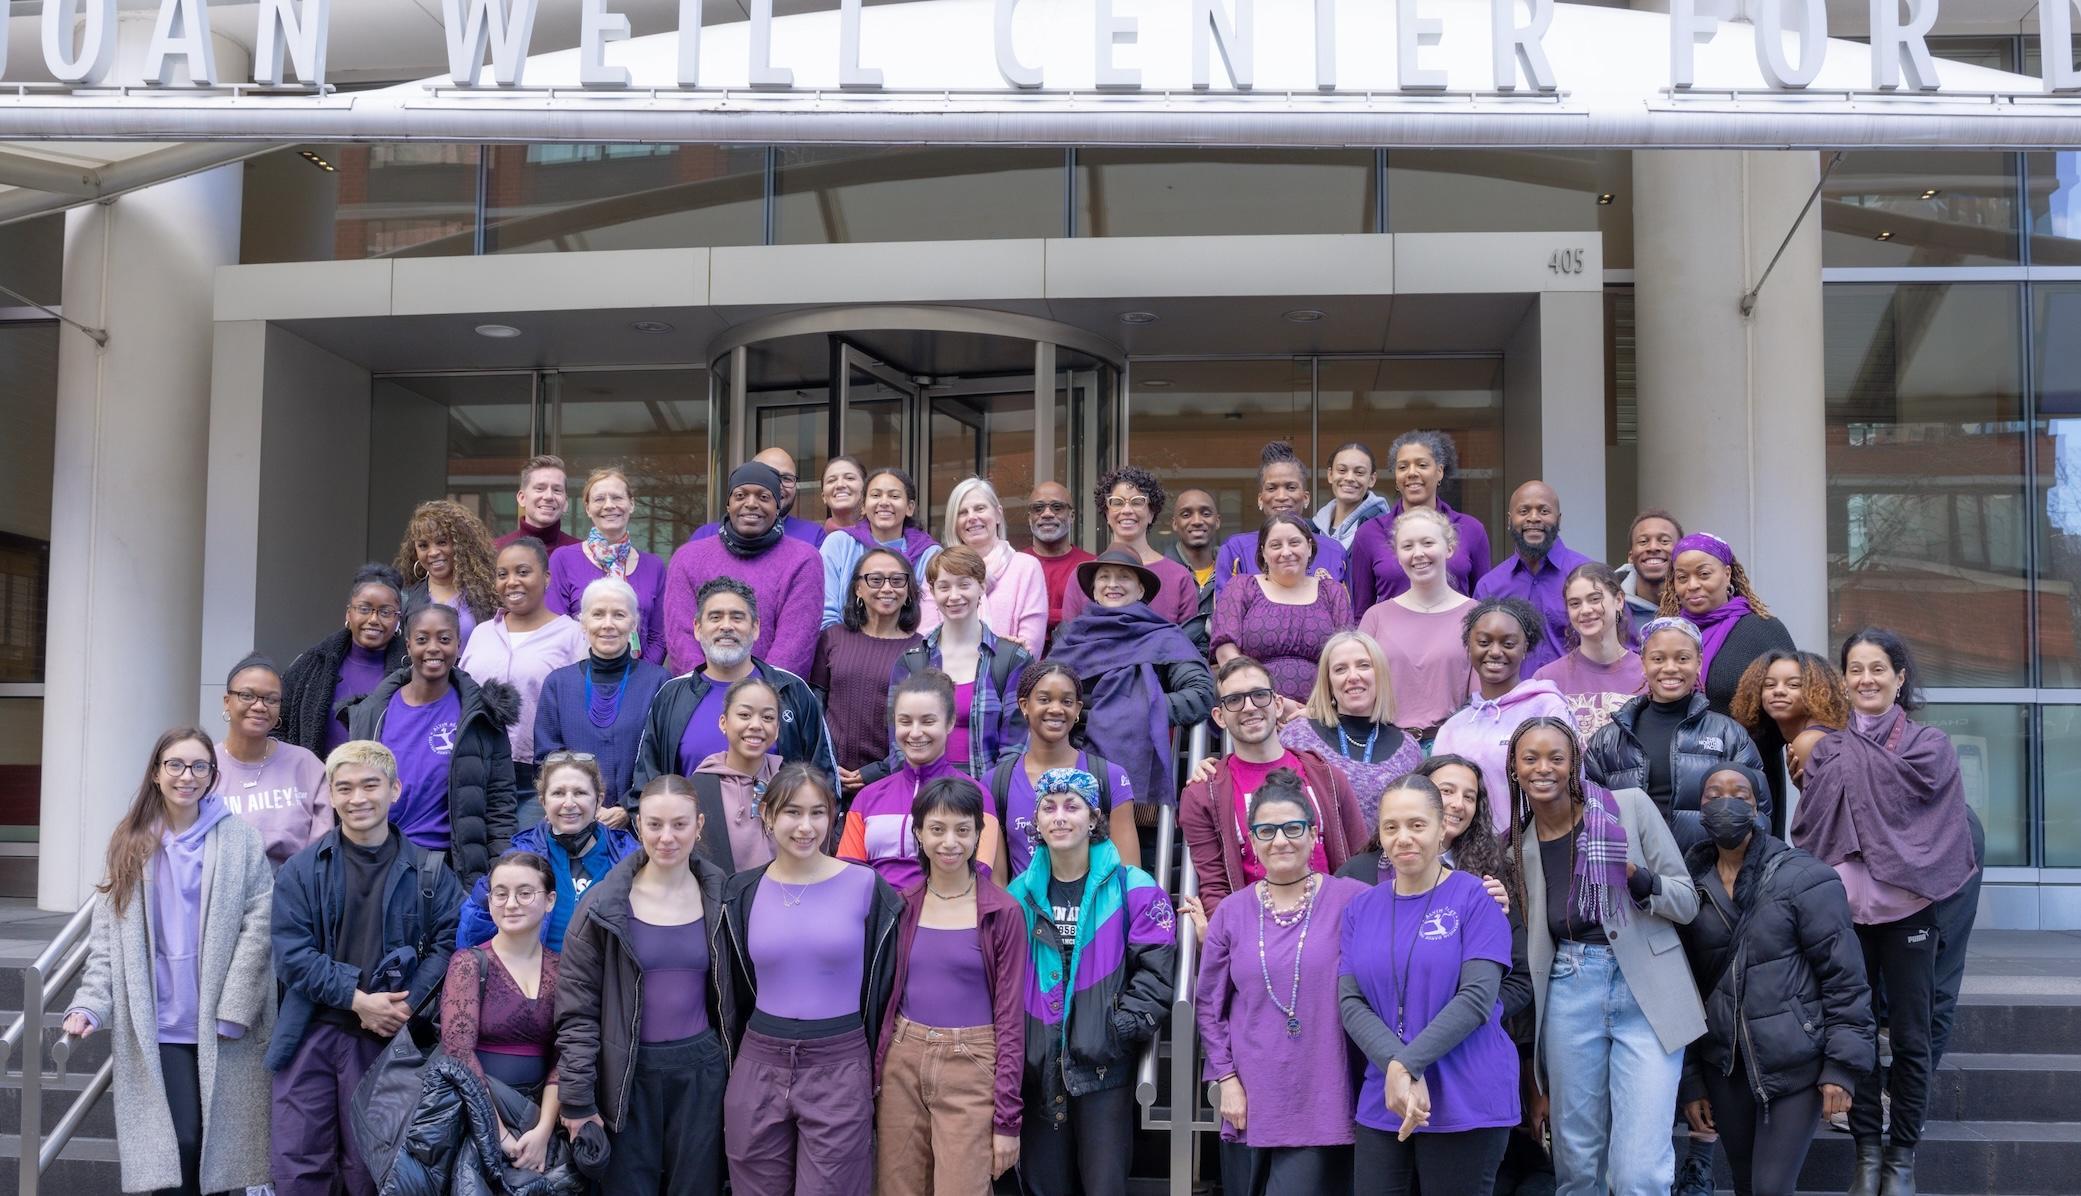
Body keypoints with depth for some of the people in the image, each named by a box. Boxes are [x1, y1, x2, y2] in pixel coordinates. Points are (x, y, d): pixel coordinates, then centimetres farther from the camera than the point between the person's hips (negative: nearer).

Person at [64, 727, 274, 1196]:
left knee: (218, 1138, 2)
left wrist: (233, 1008, -10)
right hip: (156, 1024, 1)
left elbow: (258, 924, -4)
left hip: (221, 1021, -1)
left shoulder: (238, 838, 1)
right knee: (176, 1141, -7)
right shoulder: (130, 844, 10)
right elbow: (107, 936, 7)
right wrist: (91, 1004, -5)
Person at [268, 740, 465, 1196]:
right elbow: (291, 954, -4)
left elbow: (448, 943, -1)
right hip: (311, 1034, 0)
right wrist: (359, 999, -14)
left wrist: (406, 1005, -15)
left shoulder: (428, 872, 3)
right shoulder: (301, 870, 3)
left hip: (387, 1038, 0)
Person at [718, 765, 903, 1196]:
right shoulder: (743, 892, 3)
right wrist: (734, 1067, 14)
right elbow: (734, 991, 12)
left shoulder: (866, 886, -5)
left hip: (841, 1068, -2)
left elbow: (884, 986, 2)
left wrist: (878, 1069, 5)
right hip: (759, 1067, 3)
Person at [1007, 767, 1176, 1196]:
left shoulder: (1131, 888, -4)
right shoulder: (1021, 893, 8)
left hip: (1104, 1064, -3)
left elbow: (1156, 967, -8)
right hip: (1038, 1064, 4)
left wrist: (1124, 1027, -14)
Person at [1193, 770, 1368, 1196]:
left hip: (1322, 1108, -3)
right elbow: (1208, 1005, 10)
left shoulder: (1352, 901, -4)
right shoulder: (1232, 912, 6)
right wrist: (1226, 1079, 5)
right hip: (1250, 1104, 4)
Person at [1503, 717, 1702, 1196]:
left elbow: (1687, 902, -1)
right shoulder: (1517, 845, 8)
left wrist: (1635, 876, -18)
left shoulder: (1631, 806, -2)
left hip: (1646, 991, -3)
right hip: (1569, 994, 3)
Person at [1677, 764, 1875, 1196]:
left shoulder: (1803, 878, -7)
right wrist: (1690, 1081, 8)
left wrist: (1842, 1065, -12)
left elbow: (1844, 974, -7)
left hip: (1795, 1066, -4)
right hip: (1725, 1068, 4)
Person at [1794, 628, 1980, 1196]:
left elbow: (1948, 834, -2)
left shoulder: (1932, 746, 4)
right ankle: (1867, 1150, 16)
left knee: (1910, 1036, 4)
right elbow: (1807, 831, 5)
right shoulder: (1829, 750, 8)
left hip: (1909, 908, -1)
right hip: (1844, 906, 1)